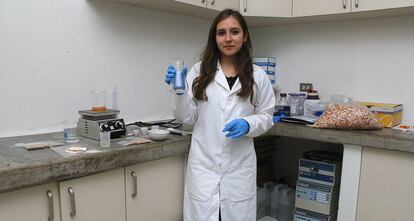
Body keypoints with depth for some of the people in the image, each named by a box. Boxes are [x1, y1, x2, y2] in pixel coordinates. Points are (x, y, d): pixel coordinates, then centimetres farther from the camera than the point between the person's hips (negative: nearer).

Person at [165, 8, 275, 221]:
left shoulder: (258, 76, 1)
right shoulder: (200, 71, 0)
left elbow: (266, 117, 6)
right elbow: (188, 118, 1)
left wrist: (247, 124, -14)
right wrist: (180, 92, -15)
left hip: (239, 164, 1)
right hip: (203, 162, 0)